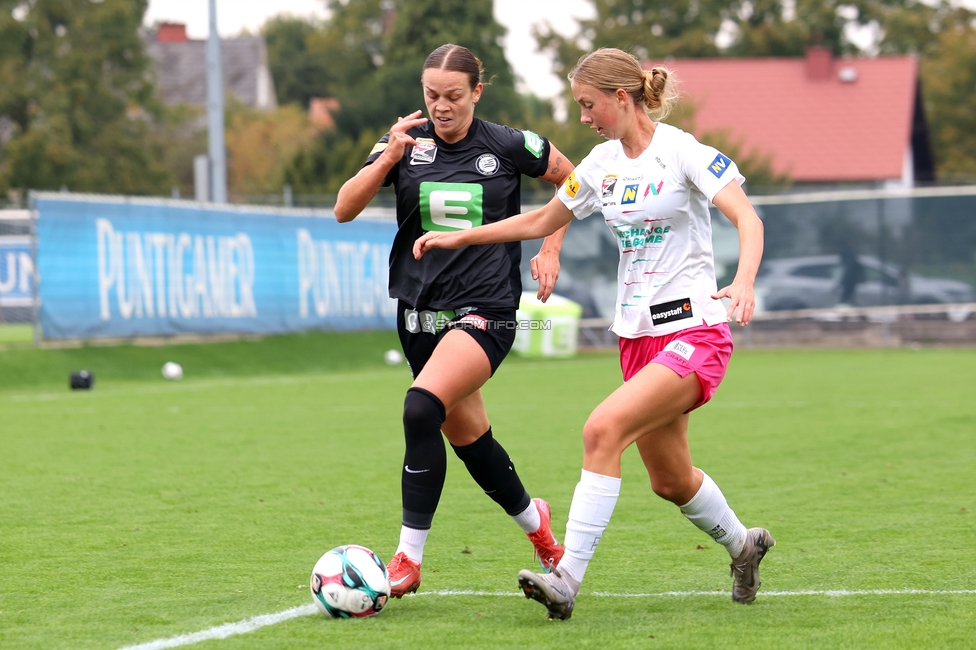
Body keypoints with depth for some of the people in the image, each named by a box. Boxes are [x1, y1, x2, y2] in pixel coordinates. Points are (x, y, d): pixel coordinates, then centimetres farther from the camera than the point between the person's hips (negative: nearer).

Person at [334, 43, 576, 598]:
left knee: (421, 409, -26)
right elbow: (344, 210, -7)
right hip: (420, 312, 5)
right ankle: (535, 523, 41)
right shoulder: (408, 143, 0)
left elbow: (570, 179, 12)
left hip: (486, 312, -5)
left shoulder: (508, 147, -5)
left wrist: (550, 250, 5)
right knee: (468, 438, 14)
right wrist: (388, 158, -20)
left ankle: (409, 560, -21)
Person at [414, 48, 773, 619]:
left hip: (694, 331, -7)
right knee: (670, 479, 13)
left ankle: (568, 577, -26)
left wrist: (743, 283, -39)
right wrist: (459, 237, 20)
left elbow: (747, 218, -21)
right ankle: (743, 544, 41)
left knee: (603, 429, -25)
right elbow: (541, 222, 24)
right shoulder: (602, 164, 10)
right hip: (638, 337, 8)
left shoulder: (682, 151, -11)